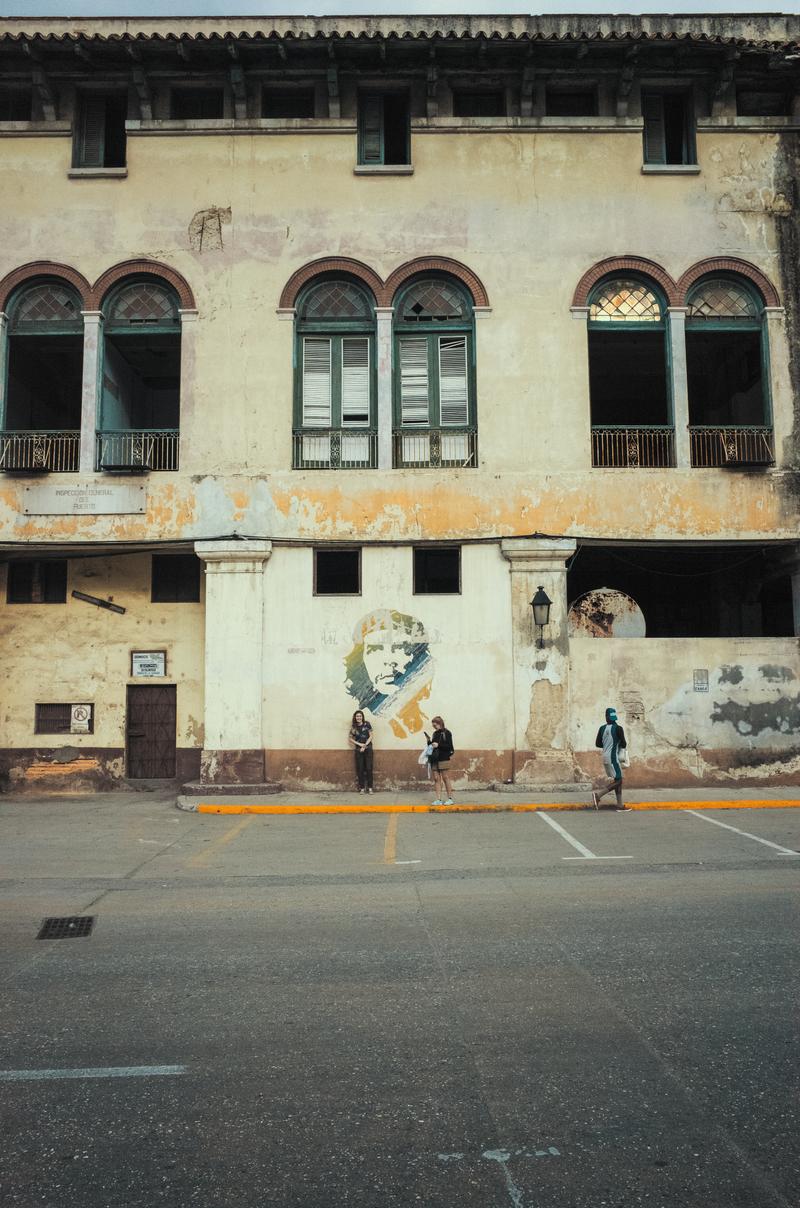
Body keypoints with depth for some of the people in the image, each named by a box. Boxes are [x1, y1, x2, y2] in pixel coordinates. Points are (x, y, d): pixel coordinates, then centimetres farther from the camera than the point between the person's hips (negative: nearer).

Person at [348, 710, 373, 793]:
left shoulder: (367, 724, -1)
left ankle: (370, 788, -2)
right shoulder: (353, 727, 4)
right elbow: (350, 738, 6)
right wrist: (360, 744, -6)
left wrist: (365, 745, -9)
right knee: (360, 769, 1)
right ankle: (362, 788, 4)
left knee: (369, 768, -5)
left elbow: (371, 736, -1)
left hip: (368, 748, -2)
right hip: (359, 749, 2)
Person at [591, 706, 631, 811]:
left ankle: (619, 805, 11)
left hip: (605, 757, 7)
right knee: (618, 780, -5)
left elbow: (597, 743, 9)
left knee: (617, 780, 11)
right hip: (613, 757, -7)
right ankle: (598, 795, -16)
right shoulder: (618, 728, -11)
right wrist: (622, 746, 13)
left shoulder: (602, 728, 7)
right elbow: (623, 745, -10)